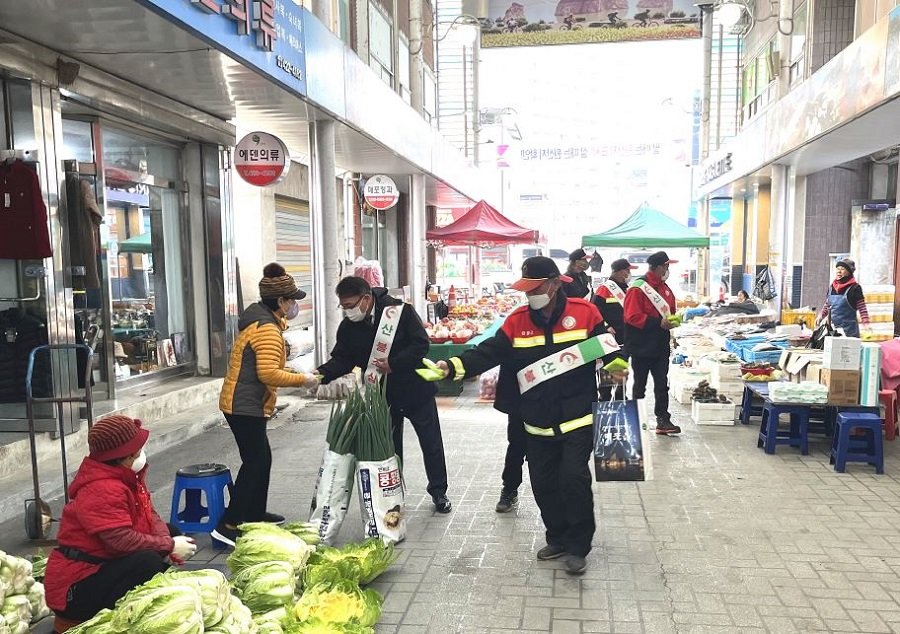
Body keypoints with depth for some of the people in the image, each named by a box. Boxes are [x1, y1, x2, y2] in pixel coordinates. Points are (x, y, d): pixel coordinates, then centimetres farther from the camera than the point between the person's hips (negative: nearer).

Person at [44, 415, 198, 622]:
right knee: (148, 560, -32)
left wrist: (168, 541, -16)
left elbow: (149, 513, 4)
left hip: (106, 564, 10)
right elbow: (124, 540, -33)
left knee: (172, 533, 9)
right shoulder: (102, 491, -27)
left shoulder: (127, 476, 4)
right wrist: (169, 546, -22)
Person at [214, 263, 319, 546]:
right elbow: (268, 374, -29)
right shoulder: (267, 329, -20)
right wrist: (302, 379, -19)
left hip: (242, 403, 10)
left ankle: (255, 514, 30)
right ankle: (227, 525, -4)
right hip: (246, 406, -10)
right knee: (255, 463, -7)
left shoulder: (260, 319, 13)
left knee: (260, 459, 18)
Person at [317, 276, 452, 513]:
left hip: (415, 389, -3)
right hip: (383, 395, 3)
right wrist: (321, 374, -23)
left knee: (432, 444, 8)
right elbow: (342, 359, -4)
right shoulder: (348, 326, -6)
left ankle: (439, 492, 26)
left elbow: (421, 344, -19)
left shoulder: (400, 310, -19)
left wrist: (393, 364, -27)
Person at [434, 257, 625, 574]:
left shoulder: (585, 312, -6)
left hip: (578, 419, -3)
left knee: (573, 478, -8)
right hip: (537, 423, 4)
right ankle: (558, 537, 32)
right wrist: (452, 367, -21)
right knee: (543, 483, 10)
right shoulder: (517, 321, 0)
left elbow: (607, 349, 4)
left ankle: (578, 546, 13)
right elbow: (488, 353, -7)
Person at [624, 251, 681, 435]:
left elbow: (670, 309, 20)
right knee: (640, 385, 8)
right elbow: (633, 316, -20)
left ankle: (663, 420, 8)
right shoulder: (638, 288, -14)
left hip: (661, 346, 6)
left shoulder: (665, 288, 10)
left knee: (662, 384, 4)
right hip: (641, 346, -6)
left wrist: (671, 320, -3)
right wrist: (658, 322, -24)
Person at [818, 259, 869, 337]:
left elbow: (862, 307, -7)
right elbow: (826, 305, 19)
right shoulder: (831, 287, 10)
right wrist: (821, 315, 4)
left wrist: (866, 323, -18)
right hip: (833, 328, 5)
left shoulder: (855, 288, -6)